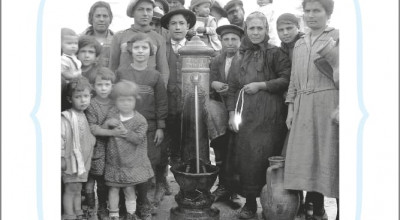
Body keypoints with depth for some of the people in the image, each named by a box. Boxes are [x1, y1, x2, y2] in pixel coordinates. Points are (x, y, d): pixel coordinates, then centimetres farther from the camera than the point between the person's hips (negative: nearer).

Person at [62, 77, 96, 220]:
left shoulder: (84, 116, 9)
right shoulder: (66, 118, -16)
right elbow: (60, 138, -19)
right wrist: (61, 157, -20)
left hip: (83, 160, 7)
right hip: (71, 160, -7)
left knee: (77, 189, 15)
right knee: (71, 189, -2)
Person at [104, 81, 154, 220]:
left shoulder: (140, 120, -7)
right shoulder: (112, 114, 1)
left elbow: (138, 139, -14)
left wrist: (125, 131, -25)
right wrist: (107, 123, -16)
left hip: (131, 161, -2)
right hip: (114, 159, 2)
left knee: (129, 188, 7)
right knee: (113, 188, 7)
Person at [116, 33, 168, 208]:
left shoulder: (155, 76, 3)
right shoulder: (121, 73, 3)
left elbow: (162, 103, 3)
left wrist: (160, 127, -1)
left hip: (150, 128, 0)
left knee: (151, 164, 2)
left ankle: (147, 204, 20)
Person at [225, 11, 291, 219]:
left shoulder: (275, 53, 3)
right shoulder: (241, 57, 14)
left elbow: (287, 79, -7)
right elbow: (232, 88, 12)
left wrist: (260, 85, -9)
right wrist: (232, 113, 3)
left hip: (269, 116, -3)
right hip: (245, 116, 4)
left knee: (263, 156, -5)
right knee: (244, 156, 1)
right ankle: (249, 201, 12)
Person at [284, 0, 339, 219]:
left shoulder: (337, 37, 0)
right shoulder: (299, 44, 18)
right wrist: (291, 107, 12)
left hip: (328, 103, -5)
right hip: (303, 107, 6)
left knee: (328, 156, -3)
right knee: (308, 158, 7)